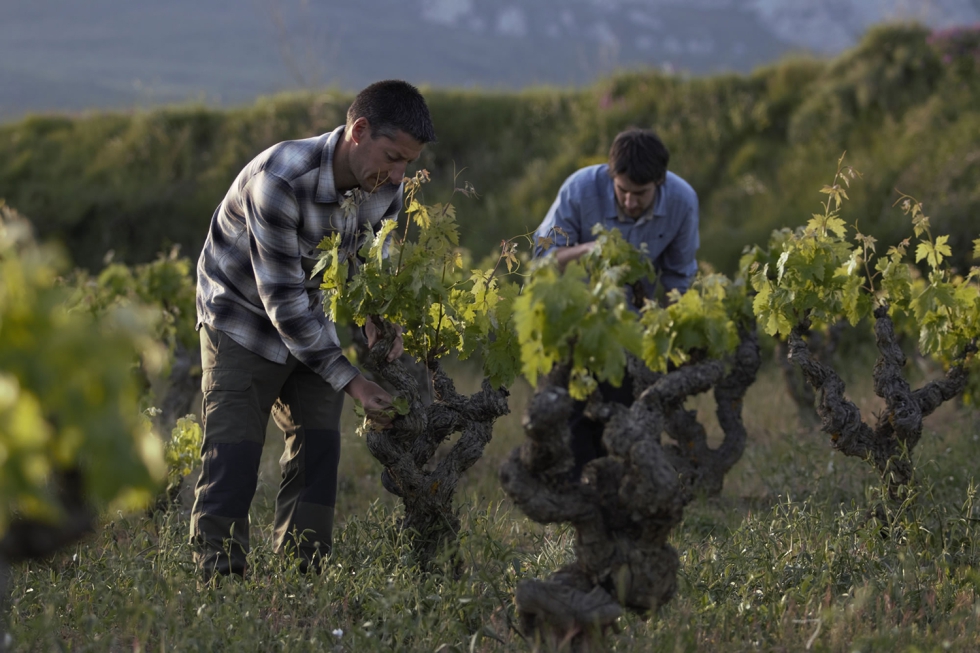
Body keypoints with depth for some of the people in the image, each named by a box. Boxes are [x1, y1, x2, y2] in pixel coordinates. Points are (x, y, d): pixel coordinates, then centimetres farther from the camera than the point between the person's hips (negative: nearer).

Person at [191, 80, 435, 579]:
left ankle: (302, 579, 7)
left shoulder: (385, 186, -13)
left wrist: (387, 331, -17)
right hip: (243, 318, -6)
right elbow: (282, 299, -32)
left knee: (317, 450, 1)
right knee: (232, 459, -11)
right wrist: (348, 380, -32)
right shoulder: (280, 179, -34)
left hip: (309, 321, 6)